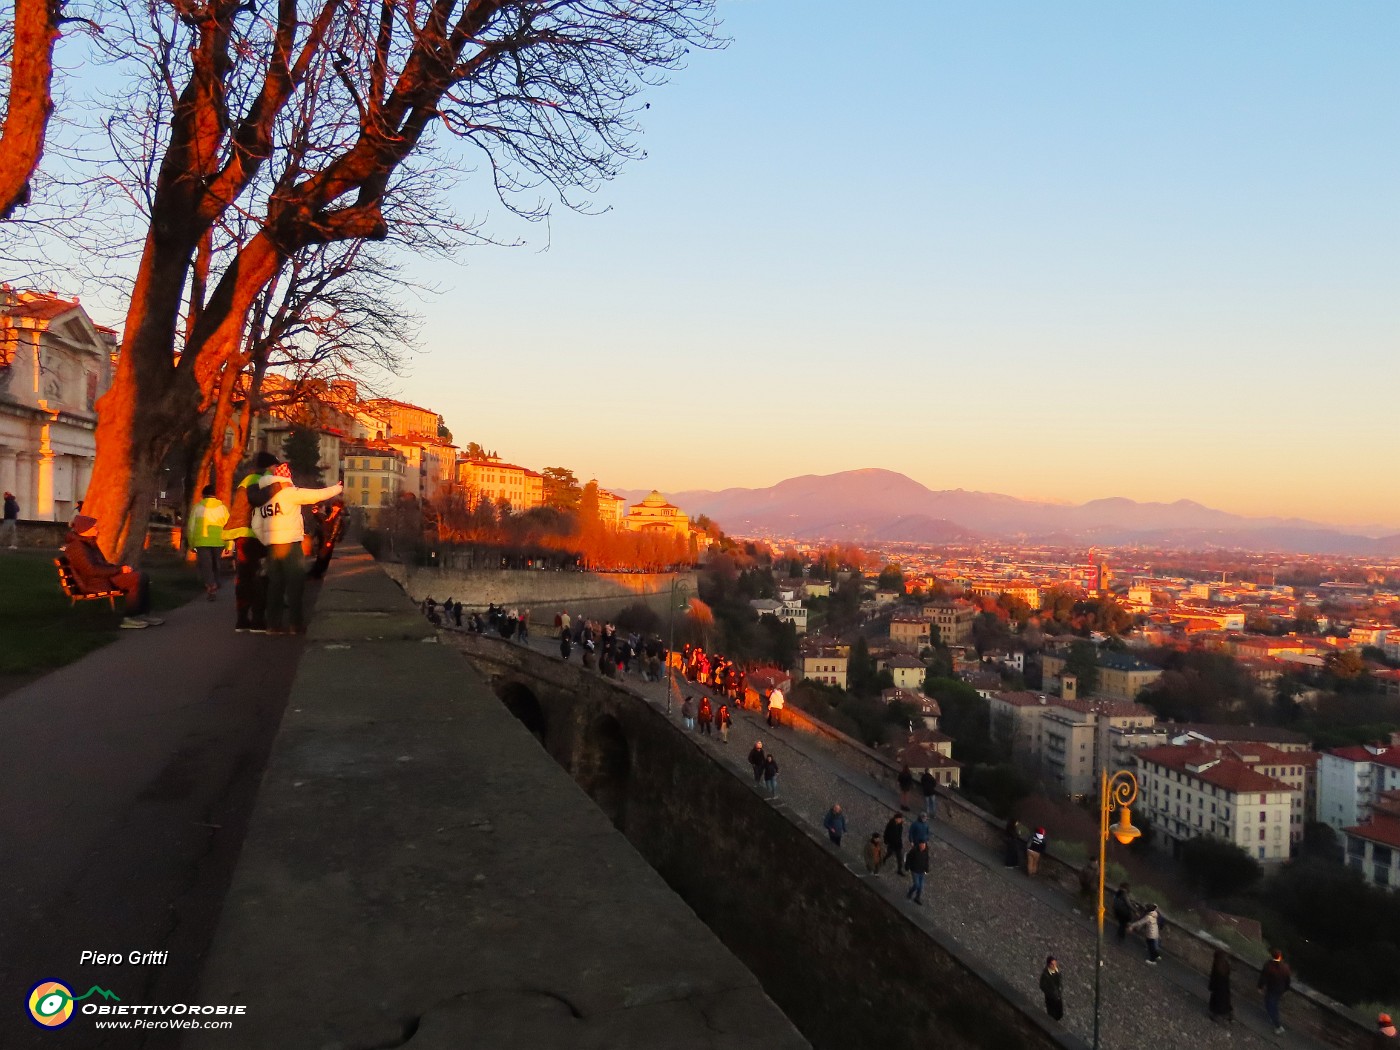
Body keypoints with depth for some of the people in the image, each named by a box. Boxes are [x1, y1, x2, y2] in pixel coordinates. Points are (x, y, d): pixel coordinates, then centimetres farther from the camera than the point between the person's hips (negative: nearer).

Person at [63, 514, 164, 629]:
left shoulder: (89, 544, 19)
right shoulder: (77, 547, -13)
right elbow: (92, 570, -22)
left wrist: (121, 567, 4)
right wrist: (119, 570, -17)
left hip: (103, 577, 10)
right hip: (95, 583, -10)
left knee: (142, 576, -1)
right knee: (137, 579, -22)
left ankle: (144, 614, -3)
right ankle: (129, 618, -17)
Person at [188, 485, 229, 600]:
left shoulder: (197, 507, 4)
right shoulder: (222, 507, 6)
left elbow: (191, 527, 5)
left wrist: (191, 544, 13)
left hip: (202, 542, -2)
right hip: (218, 542, 2)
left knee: (205, 565, -3)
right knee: (215, 565, 16)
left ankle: (210, 586, -23)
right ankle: (215, 585, 22)